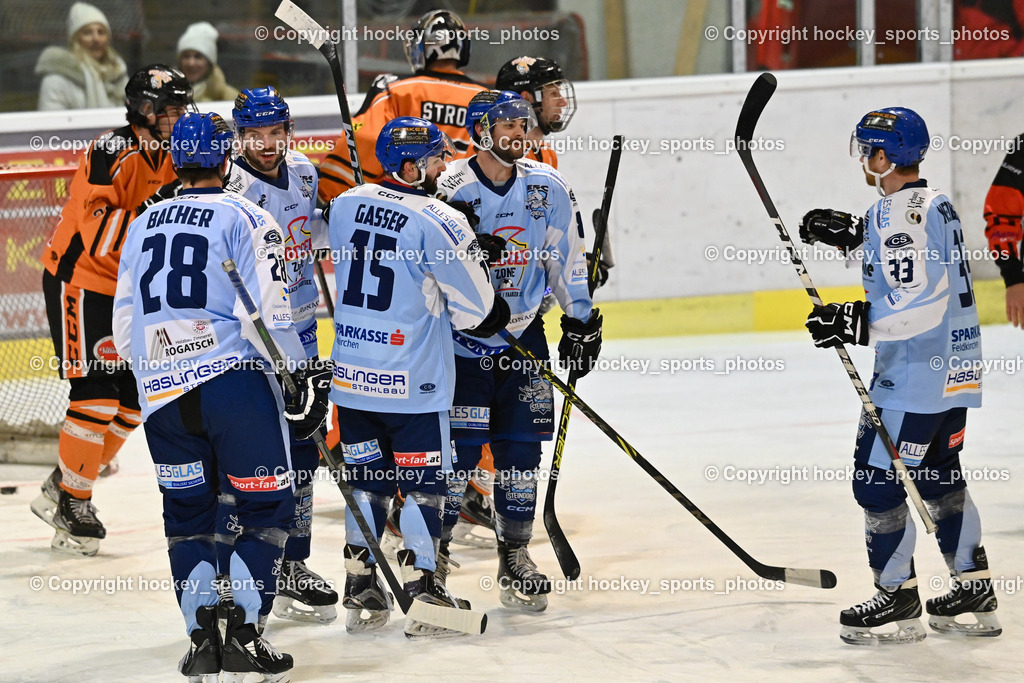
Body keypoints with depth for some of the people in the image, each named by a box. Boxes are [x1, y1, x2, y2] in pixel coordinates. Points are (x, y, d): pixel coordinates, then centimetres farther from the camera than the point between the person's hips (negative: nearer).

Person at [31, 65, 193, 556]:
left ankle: (61, 491, 21)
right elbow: (99, 230, -31)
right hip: (80, 281, -9)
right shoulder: (113, 152, -21)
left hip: (128, 289, 9)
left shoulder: (168, 156, 6)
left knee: (132, 396, 9)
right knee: (96, 392, -12)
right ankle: (71, 505, 0)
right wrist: (155, 208, -41)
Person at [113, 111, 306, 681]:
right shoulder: (245, 219, -2)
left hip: (161, 394, 5)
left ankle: (202, 634, 3)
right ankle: (243, 633, -7)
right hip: (234, 379, -5)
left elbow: (124, 328, 17)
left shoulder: (143, 226, 14)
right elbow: (263, 313, -12)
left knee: (187, 513, 15)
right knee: (268, 507, 5)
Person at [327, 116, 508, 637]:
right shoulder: (439, 223, -17)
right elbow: (476, 312, -12)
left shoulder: (346, 205, 2)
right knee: (423, 480, 4)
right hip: (412, 379, -6)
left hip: (351, 373, 6)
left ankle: (361, 592, 17)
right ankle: (420, 591, 4)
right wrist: (498, 314, 11)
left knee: (366, 478, 15)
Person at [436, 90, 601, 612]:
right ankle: (430, 550, 8)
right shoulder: (450, 189, -12)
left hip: (524, 333, 4)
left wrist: (581, 321, 12)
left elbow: (565, 256, 11)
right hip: (461, 334, -4)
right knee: (460, 444, -7)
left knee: (521, 444, 4)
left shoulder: (547, 188, 1)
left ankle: (515, 555, 14)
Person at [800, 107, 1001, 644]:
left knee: (877, 479, -3)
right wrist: (853, 233, 19)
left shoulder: (898, 215, -20)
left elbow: (921, 304, -26)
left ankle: (898, 599, 2)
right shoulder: (936, 204, 10)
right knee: (938, 474, 18)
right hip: (956, 370, 10)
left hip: (916, 373, -10)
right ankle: (975, 592, 21)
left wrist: (857, 325, -23)